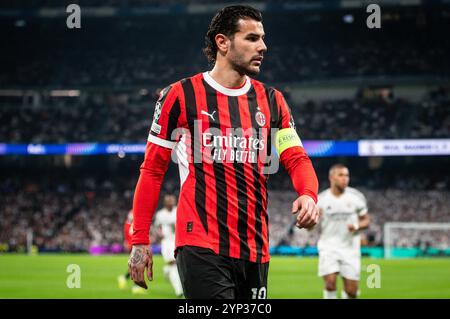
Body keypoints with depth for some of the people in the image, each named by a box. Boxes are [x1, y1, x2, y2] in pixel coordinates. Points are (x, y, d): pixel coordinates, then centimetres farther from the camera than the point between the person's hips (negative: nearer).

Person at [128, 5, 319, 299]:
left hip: (255, 250, 5)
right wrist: (140, 241, 0)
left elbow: (297, 158, 8)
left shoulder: (272, 101, 13)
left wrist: (308, 195, -16)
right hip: (201, 246, -5)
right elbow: (153, 169, 3)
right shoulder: (181, 95, 0)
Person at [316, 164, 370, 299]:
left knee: (351, 291, 0)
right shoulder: (321, 199, -2)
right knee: (330, 283, -19)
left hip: (350, 248, 1)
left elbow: (365, 221, 8)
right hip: (328, 247, -1)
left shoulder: (356, 197, 0)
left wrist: (356, 226, -15)